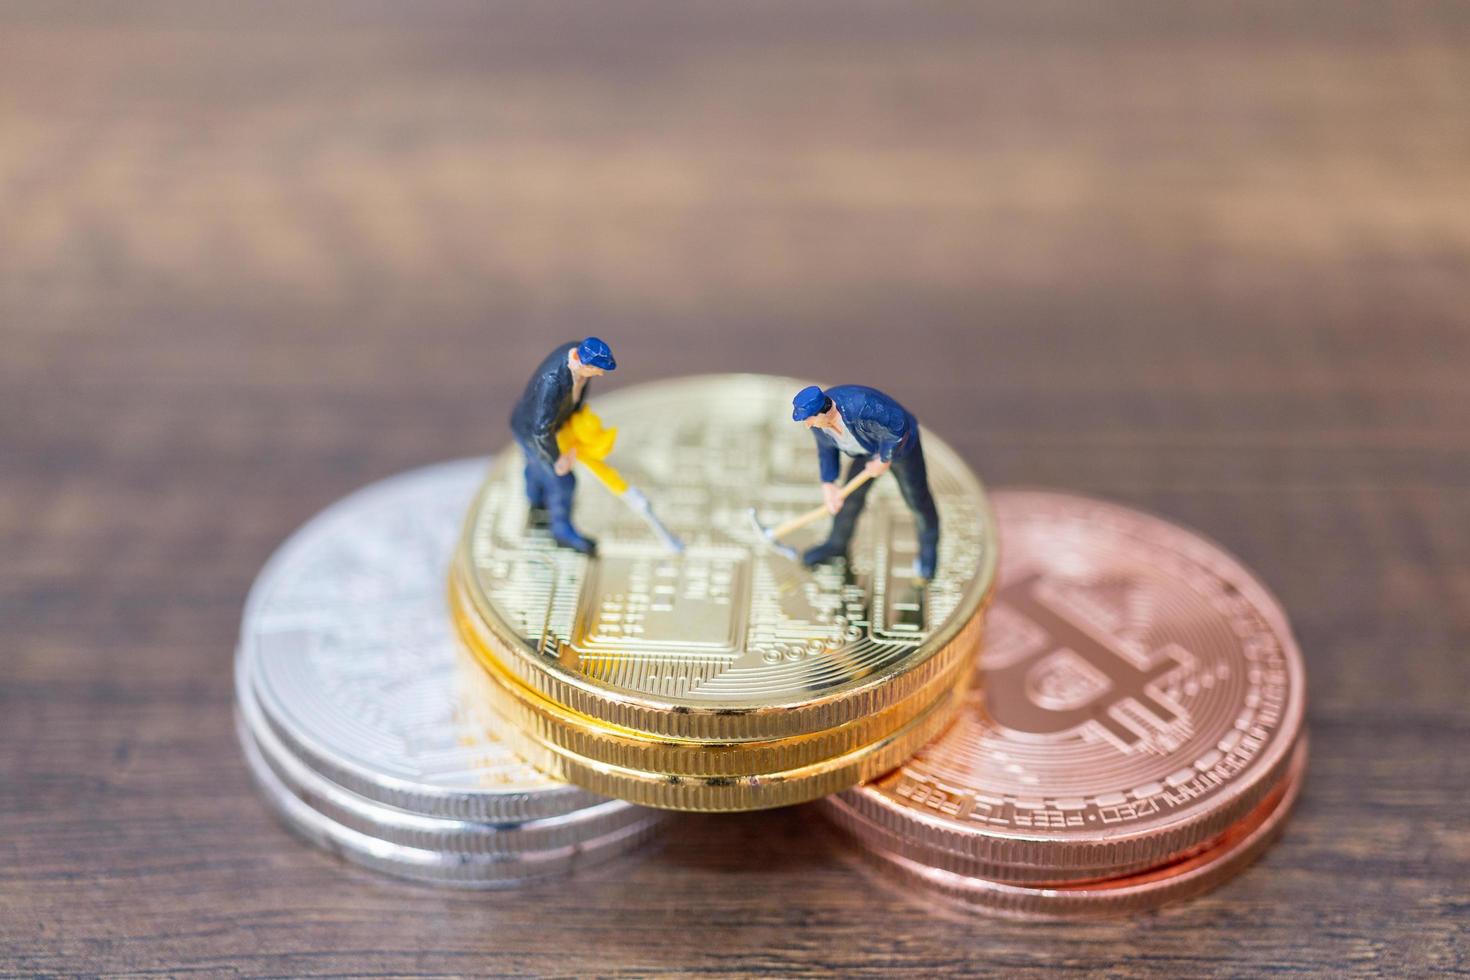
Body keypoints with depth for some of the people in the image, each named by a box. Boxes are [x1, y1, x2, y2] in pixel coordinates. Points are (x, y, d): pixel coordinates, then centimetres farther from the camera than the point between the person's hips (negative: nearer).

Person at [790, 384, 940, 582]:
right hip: (867, 450, 6)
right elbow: (826, 448, 1)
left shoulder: (859, 407, -45)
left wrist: (884, 460, -23)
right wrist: (828, 484, 2)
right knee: (852, 495, 12)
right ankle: (836, 545, 35)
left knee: (916, 497, 5)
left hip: (900, 445, -6)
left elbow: (897, 426, -34)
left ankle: (929, 548, 30)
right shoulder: (818, 420, -20)